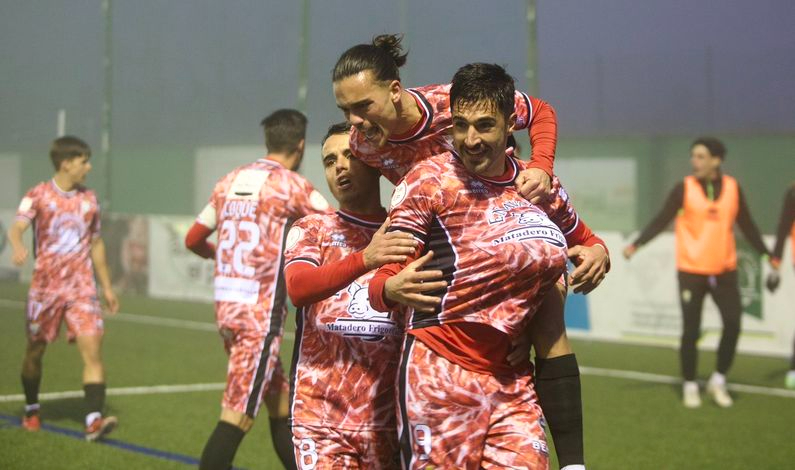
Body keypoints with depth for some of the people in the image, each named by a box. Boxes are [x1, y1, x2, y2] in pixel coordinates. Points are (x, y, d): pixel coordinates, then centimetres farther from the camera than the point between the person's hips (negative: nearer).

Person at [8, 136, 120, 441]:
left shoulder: (89, 199, 10)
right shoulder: (39, 195, -2)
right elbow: (16, 228, -17)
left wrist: (107, 287, 19)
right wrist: (18, 247, -40)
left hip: (82, 286, 2)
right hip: (45, 284, -2)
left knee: (92, 347, -14)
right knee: (35, 350, 10)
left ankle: (94, 420, -21)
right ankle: (31, 410, 34)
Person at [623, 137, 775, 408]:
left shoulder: (732, 188, 3)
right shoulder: (684, 189, -4)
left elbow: (746, 225, 12)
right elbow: (661, 220, -7)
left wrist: (767, 253, 10)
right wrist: (636, 244, -17)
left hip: (724, 270, 2)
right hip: (691, 271, -2)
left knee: (732, 325, -6)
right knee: (691, 331, 1)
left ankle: (718, 381, 13)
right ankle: (689, 386, 16)